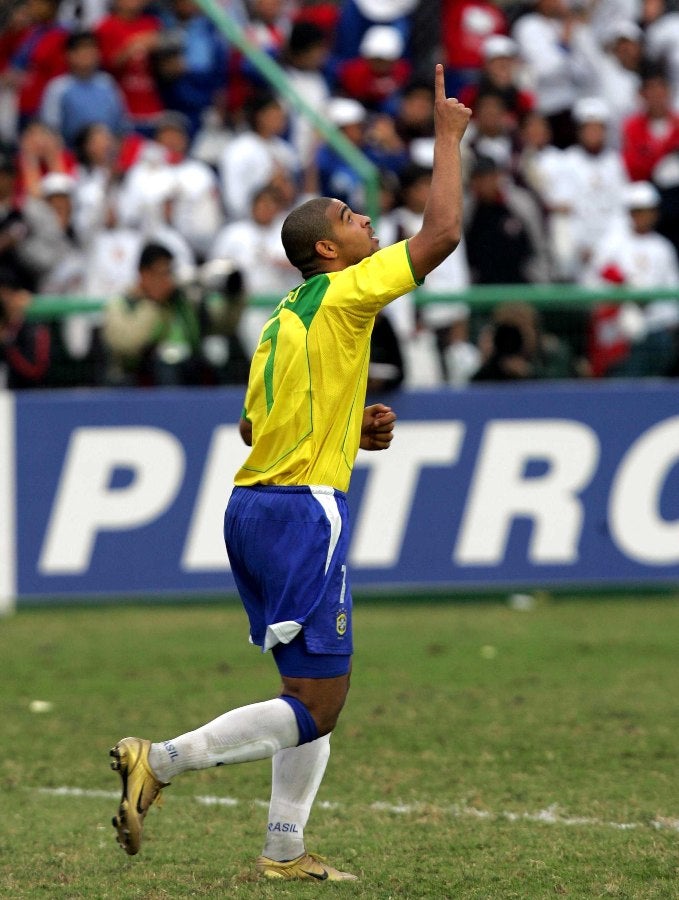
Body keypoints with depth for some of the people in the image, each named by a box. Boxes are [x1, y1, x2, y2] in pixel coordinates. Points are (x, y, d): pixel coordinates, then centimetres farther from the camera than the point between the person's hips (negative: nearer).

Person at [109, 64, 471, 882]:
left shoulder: (287, 318, 18)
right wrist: (447, 136, -2)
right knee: (316, 706, -10)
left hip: (255, 502, 10)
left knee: (315, 695, 14)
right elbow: (442, 233, -13)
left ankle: (284, 851, 12)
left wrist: (351, 429, 16)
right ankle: (160, 762, -17)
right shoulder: (342, 295, -8)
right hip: (303, 508, -10)